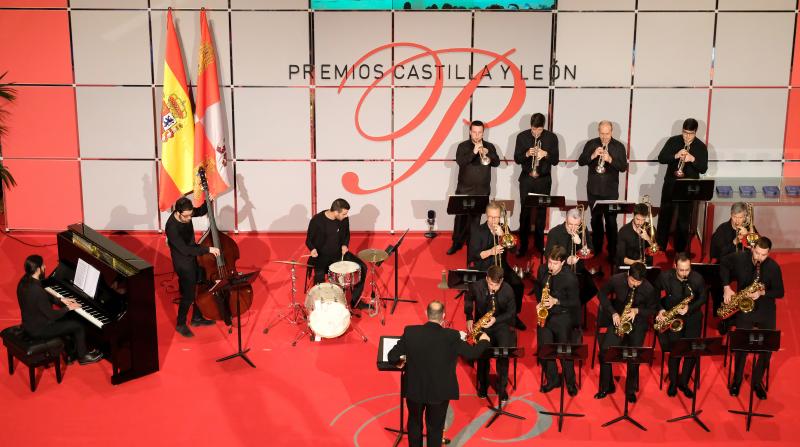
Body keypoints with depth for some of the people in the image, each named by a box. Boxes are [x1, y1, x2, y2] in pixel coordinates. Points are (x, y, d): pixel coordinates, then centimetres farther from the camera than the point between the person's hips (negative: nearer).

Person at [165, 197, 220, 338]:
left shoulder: (186, 214, -13)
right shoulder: (171, 227, -33)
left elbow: (201, 211, 8)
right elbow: (185, 249, -32)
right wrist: (208, 249, -32)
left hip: (194, 257, 8)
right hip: (183, 263, -8)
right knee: (188, 295, 1)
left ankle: (197, 318, 39)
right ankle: (181, 325, 23)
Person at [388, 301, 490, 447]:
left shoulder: (410, 332, -16)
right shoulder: (452, 336, -19)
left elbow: (392, 357, -10)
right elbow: (472, 353, -6)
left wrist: (404, 357, 14)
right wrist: (484, 341, 15)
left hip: (414, 389, 1)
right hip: (440, 392, -1)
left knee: (414, 424, 25)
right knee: (435, 428, 17)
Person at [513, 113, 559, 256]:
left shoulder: (552, 137, -2)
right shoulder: (522, 136, -1)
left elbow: (555, 161, -1)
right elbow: (517, 159, -1)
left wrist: (545, 154, -21)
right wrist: (527, 154, -20)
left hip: (544, 180, 0)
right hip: (526, 180, 0)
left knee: (541, 212, 6)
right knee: (525, 212, 0)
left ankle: (539, 243, 20)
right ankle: (523, 245, 7)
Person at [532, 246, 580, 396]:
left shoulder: (570, 278, -18)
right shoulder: (542, 269, -4)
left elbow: (575, 302, -10)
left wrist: (556, 301, -21)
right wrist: (540, 300, 1)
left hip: (562, 317, -4)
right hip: (544, 314, 4)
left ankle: (570, 382, 20)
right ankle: (552, 379, 19)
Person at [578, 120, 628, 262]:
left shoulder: (619, 147, 0)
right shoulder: (591, 144, 3)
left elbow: (624, 167, -6)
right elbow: (580, 162, -1)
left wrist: (610, 160, -22)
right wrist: (593, 155, -18)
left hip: (611, 191, -2)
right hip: (593, 189, 2)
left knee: (611, 221, -3)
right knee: (595, 219, 10)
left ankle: (612, 252, 5)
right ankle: (596, 249, 23)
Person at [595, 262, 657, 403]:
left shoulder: (649, 289, -16)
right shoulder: (616, 280, -14)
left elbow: (653, 309, -1)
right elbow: (602, 294, 1)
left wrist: (637, 311, -20)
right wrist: (613, 313, -9)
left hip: (638, 322, -1)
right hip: (618, 319, 1)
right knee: (604, 349, -12)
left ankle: (631, 390, 8)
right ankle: (606, 387, 6)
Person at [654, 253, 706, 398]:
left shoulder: (698, 278, -12)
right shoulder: (665, 276, -13)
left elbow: (703, 298, 2)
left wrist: (689, 308, -14)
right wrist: (660, 309, -10)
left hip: (692, 315, 1)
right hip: (671, 315, -1)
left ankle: (683, 382, 10)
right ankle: (673, 382, 7)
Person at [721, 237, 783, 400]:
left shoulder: (773, 267, -13)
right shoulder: (739, 258, -11)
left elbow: (780, 292, -5)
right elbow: (723, 265, 9)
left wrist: (762, 293, -23)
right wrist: (726, 287, -1)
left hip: (765, 310, 1)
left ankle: (757, 381, 16)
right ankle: (737, 380, 11)